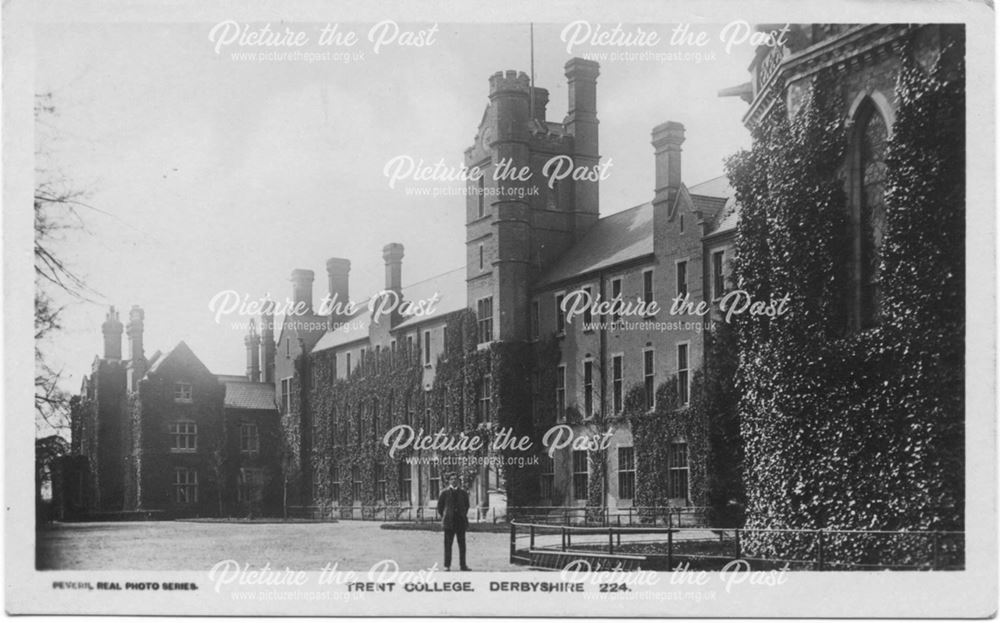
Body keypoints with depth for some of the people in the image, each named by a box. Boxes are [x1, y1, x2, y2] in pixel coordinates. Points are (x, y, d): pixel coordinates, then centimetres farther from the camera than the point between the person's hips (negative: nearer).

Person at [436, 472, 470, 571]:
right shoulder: (445, 493, 1)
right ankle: (447, 565, 2)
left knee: (462, 544, 3)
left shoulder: (463, 493, 8)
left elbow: (466, 505, 21)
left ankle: (462, 565, 9)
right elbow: (440, 505, 10)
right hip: (449, 521, -2)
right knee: (448, 544, -2)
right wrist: (442, 516, 7)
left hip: (461, 521, 2)